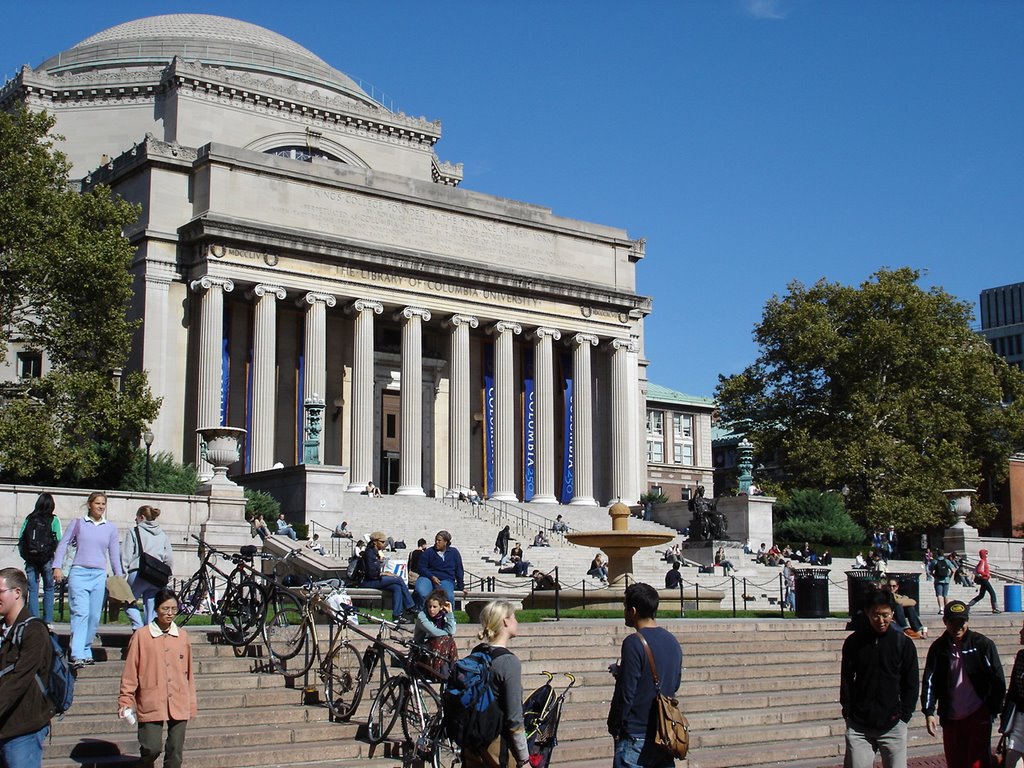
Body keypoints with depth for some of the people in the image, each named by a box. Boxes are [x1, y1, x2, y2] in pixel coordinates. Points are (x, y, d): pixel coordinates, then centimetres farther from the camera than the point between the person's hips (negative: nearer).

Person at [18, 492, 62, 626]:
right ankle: (47, 620, 6)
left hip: (31, 559, 2)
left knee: (32, 590, 6)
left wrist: (25, 555, 7)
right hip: (47, 559, -2)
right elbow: (58, 541, -7)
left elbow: (20, 538, 1)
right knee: (48, 589, 10)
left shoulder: (29, 518, 4)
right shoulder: (54, 520, -3)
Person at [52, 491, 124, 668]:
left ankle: (86, 651, 17)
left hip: (99, 575, 3)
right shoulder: (78, 523, 5)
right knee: (80, 613, -15)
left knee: (94, 616, 4)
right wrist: (57, 567, -3)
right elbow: (63, 544, 6)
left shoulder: (110, 528, 10)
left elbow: (114, 553, 16)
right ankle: (77, 655, -21)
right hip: (79, 573, -3)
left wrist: (119, 576, 16)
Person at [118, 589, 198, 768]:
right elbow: (130, 672, 0)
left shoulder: (182, 636, 7)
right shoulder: (141, 635, -2)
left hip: (179, 705, 3)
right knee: (152, 749, -10)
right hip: (151, 704, -3)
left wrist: (191, 703, 14)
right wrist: (125, 701, -4)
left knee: (175, 753, 5)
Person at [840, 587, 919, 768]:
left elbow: (911, 683, 4)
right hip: (858, 726, 0)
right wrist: (848, 713, -1)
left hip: (893, 726, 0)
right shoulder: (853, 642, 0)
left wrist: (904, 715, -2)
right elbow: (846, 680, 6)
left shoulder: (903, 643, 0)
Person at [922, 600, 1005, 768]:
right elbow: (929, 681, 1)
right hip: (950, 719, 3)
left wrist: (994, 709, -6)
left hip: (978, 716, -3)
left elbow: (998, 680, -2)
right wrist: (929, 712, -8)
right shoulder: (938, 648, 3)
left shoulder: (983, 644, -4)